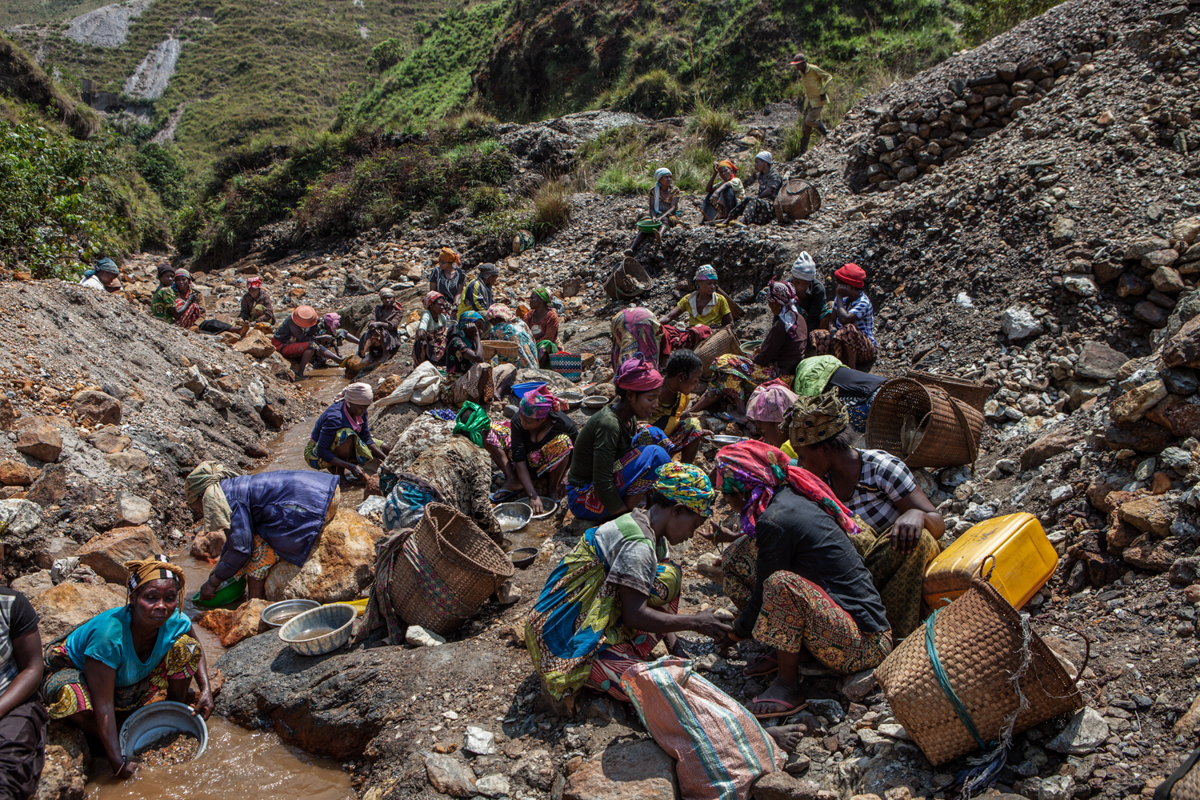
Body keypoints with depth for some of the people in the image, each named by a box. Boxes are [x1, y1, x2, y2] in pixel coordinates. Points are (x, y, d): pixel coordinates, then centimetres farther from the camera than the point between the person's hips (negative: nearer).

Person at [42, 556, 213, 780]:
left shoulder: (175, 621, -24)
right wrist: (118, 762, -37)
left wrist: (206, 690, -14)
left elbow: (196, 649, 1)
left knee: (185, 646, -15)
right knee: (74, 696, -39)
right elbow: (103, 703, -36)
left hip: (135, 682, 5)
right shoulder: (110, 632, -40)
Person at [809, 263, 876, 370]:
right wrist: (833, 331, -21)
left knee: (848, 329, -37)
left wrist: (839, 296, -22)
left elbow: (844, 319, -35)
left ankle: (851, 369, -25)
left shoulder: (863, 302, -19)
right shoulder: (842, 298, 3)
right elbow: (832, 321, 3)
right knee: (815, 336, -10)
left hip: (866, 349, -7)